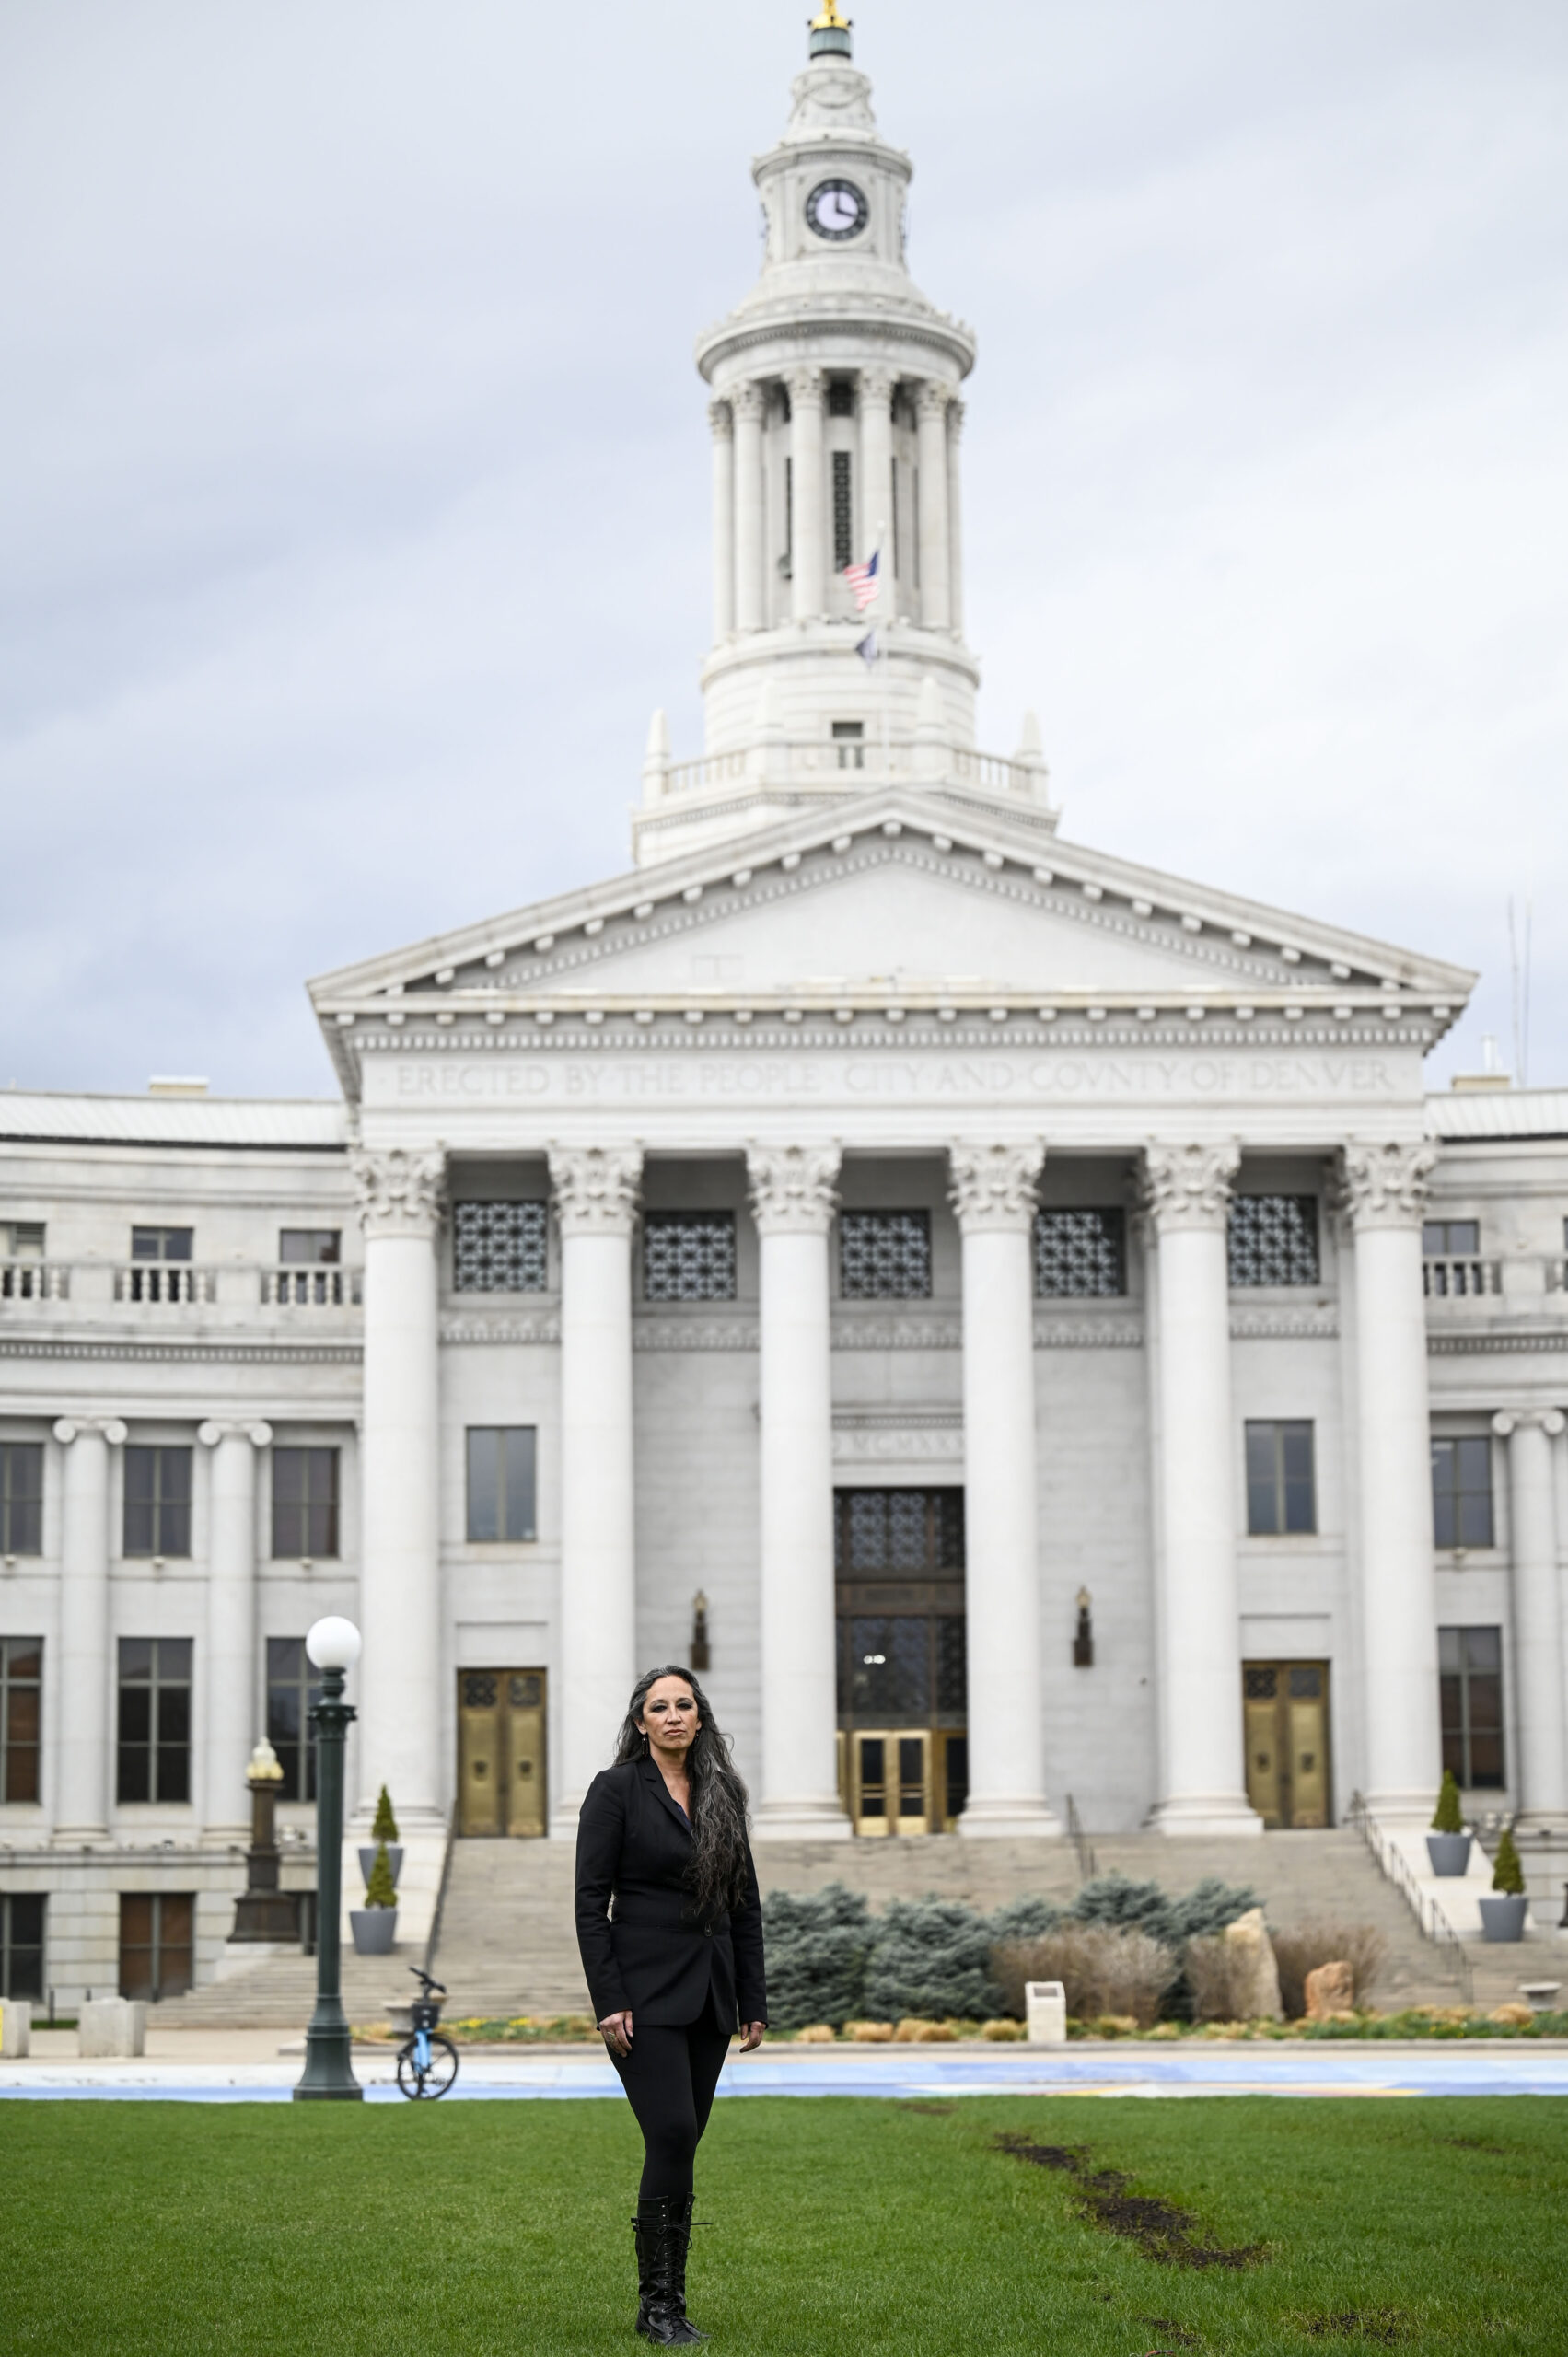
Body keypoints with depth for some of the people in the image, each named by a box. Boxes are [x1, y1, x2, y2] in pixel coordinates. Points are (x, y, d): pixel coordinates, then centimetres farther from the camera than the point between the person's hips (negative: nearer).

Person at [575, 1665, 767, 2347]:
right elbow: (590, 1901, -8)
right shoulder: (616, 1790, -4)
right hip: (646, 1992, -5)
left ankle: (663, 2300, 13)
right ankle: (659, 2303, -5)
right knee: (672, 2136, -14)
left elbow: (745, 1904, 14)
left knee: (680, 2147, 6)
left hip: (708, 1994, 5)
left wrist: (753, 2001, 10)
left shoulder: (722, 1794, 11)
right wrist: (607, 2002, -14)